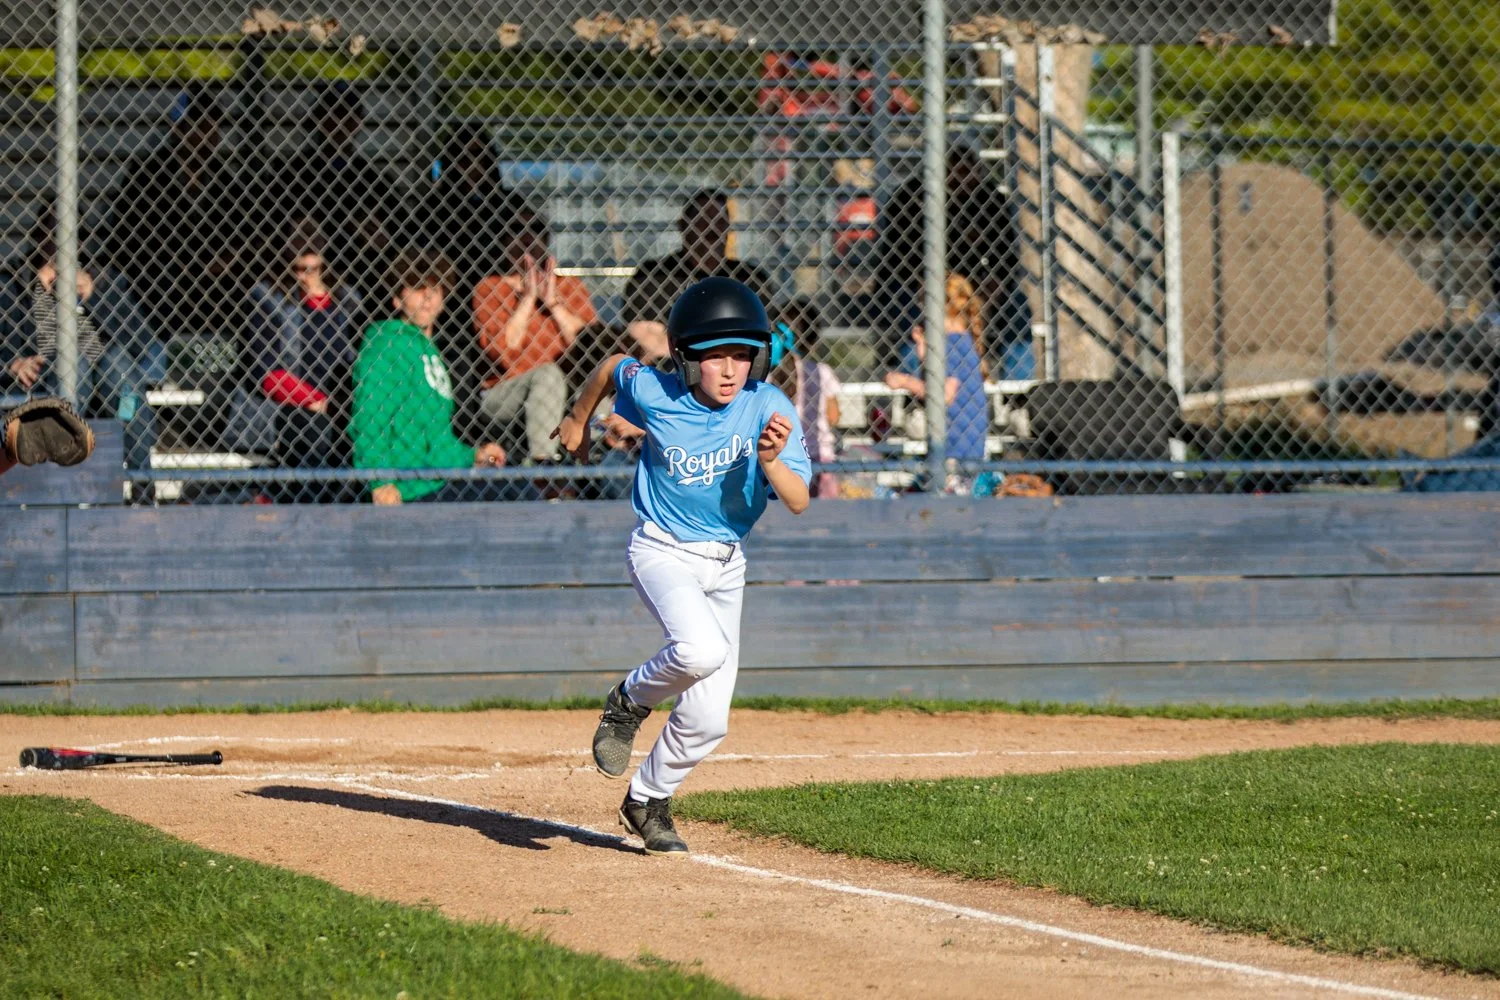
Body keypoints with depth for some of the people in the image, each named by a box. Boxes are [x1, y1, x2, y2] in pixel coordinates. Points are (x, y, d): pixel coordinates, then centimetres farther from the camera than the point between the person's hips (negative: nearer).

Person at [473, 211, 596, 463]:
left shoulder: (568, 286, 13)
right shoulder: (488, 289, 5)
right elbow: (502, 352, -11)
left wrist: (553, 301, -8)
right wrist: (528, 298, -10)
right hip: (503, 395, -3)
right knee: (546, 373, -31)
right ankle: (542, 457, -43)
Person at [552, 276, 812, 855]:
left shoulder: (768, 407, -15)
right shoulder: (653, 394, -16)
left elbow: (797, 503, -19)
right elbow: (612, 367, 7)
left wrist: (772, 461, -39)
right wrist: (578, 420, 23)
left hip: (725, 565, 3)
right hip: (662, 552, -3)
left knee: (707, 720, 3)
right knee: (700, 650, -33)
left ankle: (647, 803, 29)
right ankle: (630, 701, -1)